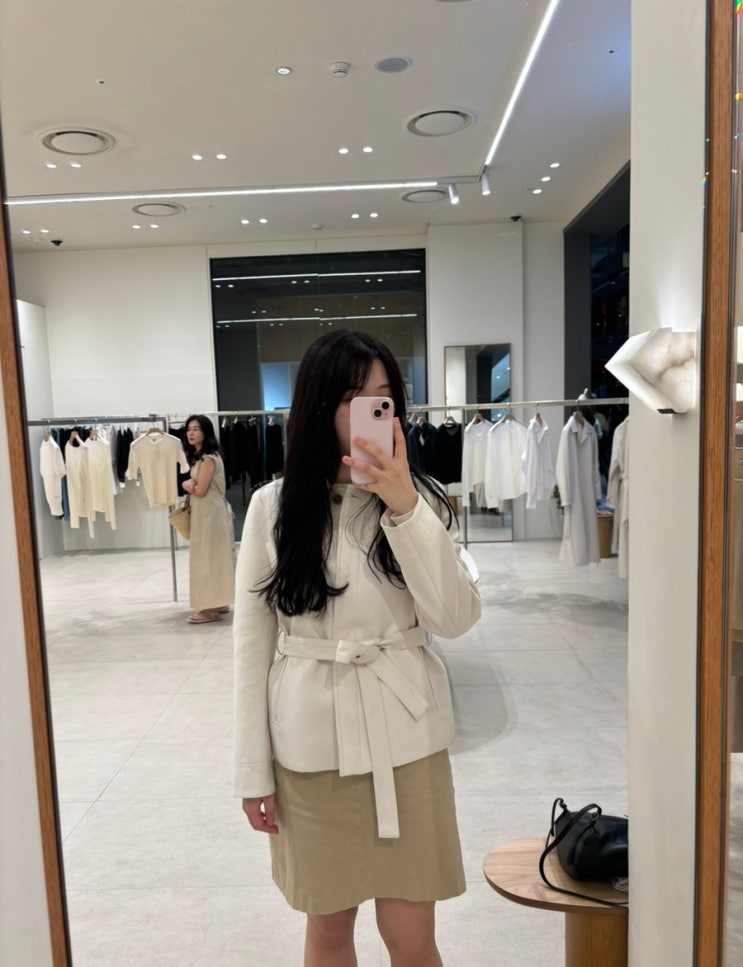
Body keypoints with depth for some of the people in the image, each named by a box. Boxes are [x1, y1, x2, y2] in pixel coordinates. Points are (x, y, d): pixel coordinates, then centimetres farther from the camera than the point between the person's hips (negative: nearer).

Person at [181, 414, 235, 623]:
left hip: (211, 511, -10)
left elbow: (200, 490, -20)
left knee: (210, 556, -6)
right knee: (210, 556, 12)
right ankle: (219, 602, 20)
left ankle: (212, 608, 0)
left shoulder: (209, 458, -17)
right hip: (204, 512, 10)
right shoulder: (199, 457, 14)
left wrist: (186, 485, 0)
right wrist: (190, 484, -8)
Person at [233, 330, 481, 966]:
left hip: (404, 738, 0)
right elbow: (253, 642, -1)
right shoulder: (274, 506, -5)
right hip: (309, 742, 0)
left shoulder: (420, 497, -3)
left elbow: (457, 619, -14)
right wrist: (254, 769, 1)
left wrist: (404, 509, -23)